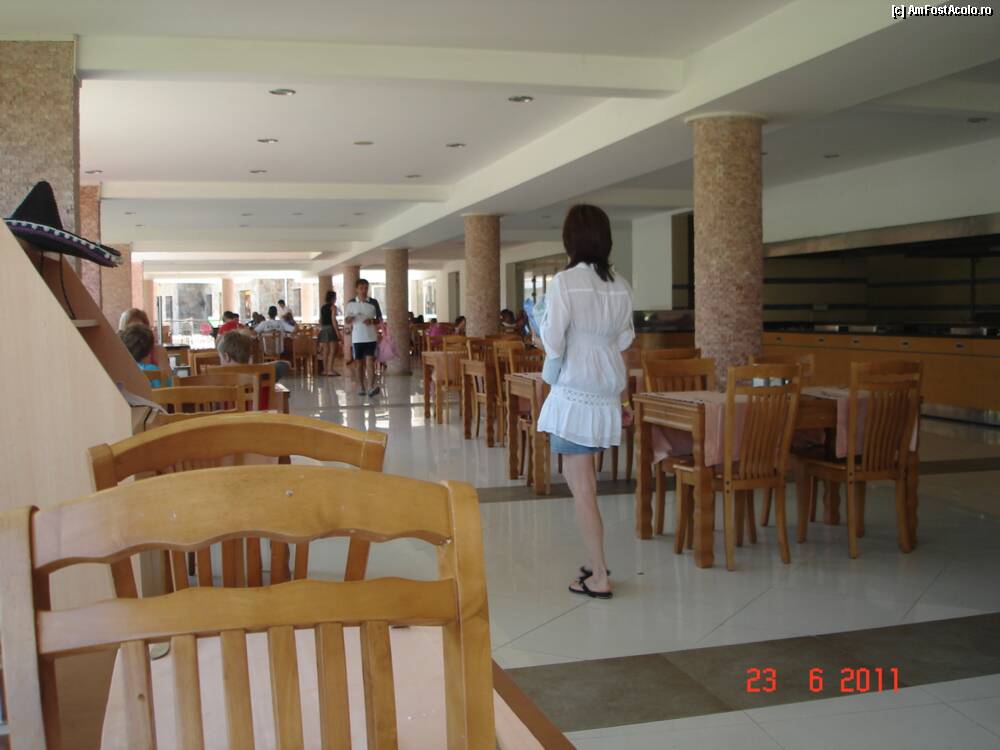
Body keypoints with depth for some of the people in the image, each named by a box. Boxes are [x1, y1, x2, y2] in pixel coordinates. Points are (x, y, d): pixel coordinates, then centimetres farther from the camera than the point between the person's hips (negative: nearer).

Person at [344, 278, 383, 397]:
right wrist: (349, 319, -17)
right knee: (359, 362, 7)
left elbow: (380, 319, 7)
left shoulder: (373, 302, 2)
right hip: (357, 337, 1)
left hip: (371, 337, -1)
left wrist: (372, 321, -13)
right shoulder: (351, 303, 3)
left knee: (370, 361, -10)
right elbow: (346, 321, 6)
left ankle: (371, 388, -15)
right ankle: (361, 387, 15)